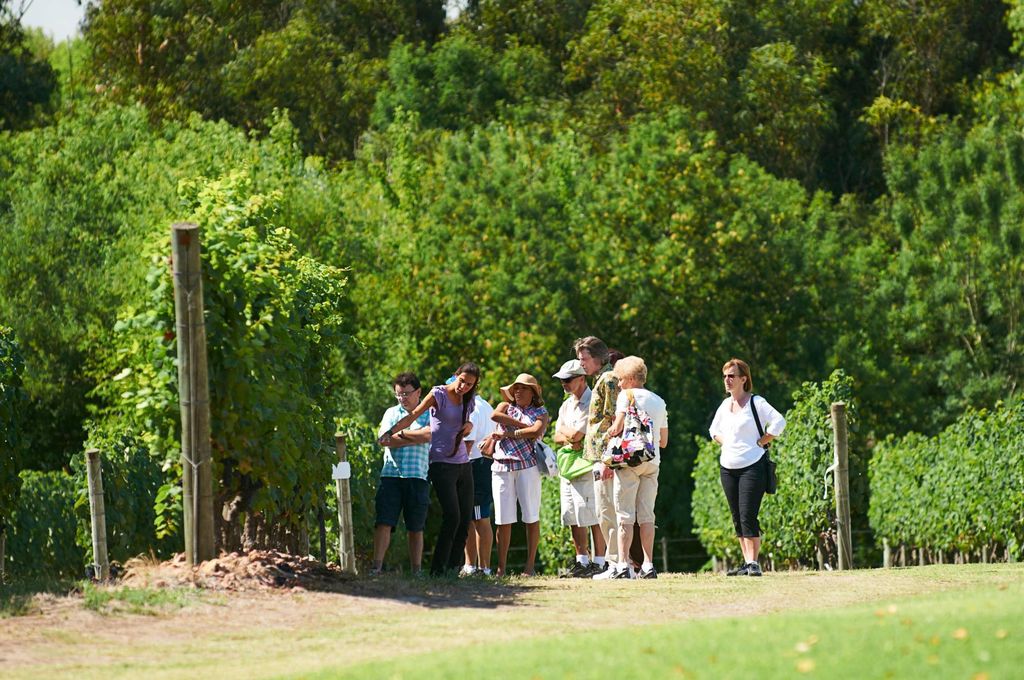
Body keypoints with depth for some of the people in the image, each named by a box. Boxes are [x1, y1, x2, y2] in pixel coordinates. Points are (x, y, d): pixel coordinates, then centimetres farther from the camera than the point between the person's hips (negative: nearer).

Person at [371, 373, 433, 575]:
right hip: (391, 474, 1)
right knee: (384, 522, -10)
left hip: (418, 476, -1)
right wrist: (416, 438, -3)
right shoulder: (391, 413, 15)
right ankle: (376, 566, -14)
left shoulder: (428, 414, 9)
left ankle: (416, 570, 9)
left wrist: (400, 434, -3)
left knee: (416, 527, 4)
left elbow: (428, 435, -11)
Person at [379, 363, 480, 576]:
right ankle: (438, 569, -14)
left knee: (465, 519, 1)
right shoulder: (439, 395, -6)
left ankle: (453, 569, 5)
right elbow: (413, 415, -14)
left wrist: (469, 426, 1)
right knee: (452, 516, -17)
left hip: (463, 464, 7)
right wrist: (390, 433, -27)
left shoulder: (467, 401, 12)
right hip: (441, 463, -7)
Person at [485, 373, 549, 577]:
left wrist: (509, 433, -7)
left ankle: (530, 566, 0)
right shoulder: (506, 407, 19)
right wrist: (522, 425, -6)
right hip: (502, 467, 2)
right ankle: (501, 568, -1)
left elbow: (536, 431, -8)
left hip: (527, 466, -2)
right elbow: (495, 416, -4)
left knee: (531, 517, -4)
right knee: (503, 519, -3)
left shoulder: (540, 412, 12)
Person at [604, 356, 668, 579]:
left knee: (625, 516, -5)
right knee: (647, 515, 8)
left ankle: (623, 565, -11)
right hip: (652, 462, 6)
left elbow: (617, 426, -15)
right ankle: (648, 565, 4)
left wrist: (609, 432, 4)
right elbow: (664, 441, 19)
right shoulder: (659, 402, 17)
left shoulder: (627, 395, -2)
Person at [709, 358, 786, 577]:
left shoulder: (756, 403, -8)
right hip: (728, 467, 7)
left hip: (752, 466, -7)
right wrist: (726, 443, 11)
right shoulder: (725, 405, 13)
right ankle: (747, 563, 12)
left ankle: (753, 562, -11)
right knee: (737, 518, 7)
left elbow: (778, 422, -17)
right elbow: (714, 429, 28)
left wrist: (761, 442, -14)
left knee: (748, 516, -13)